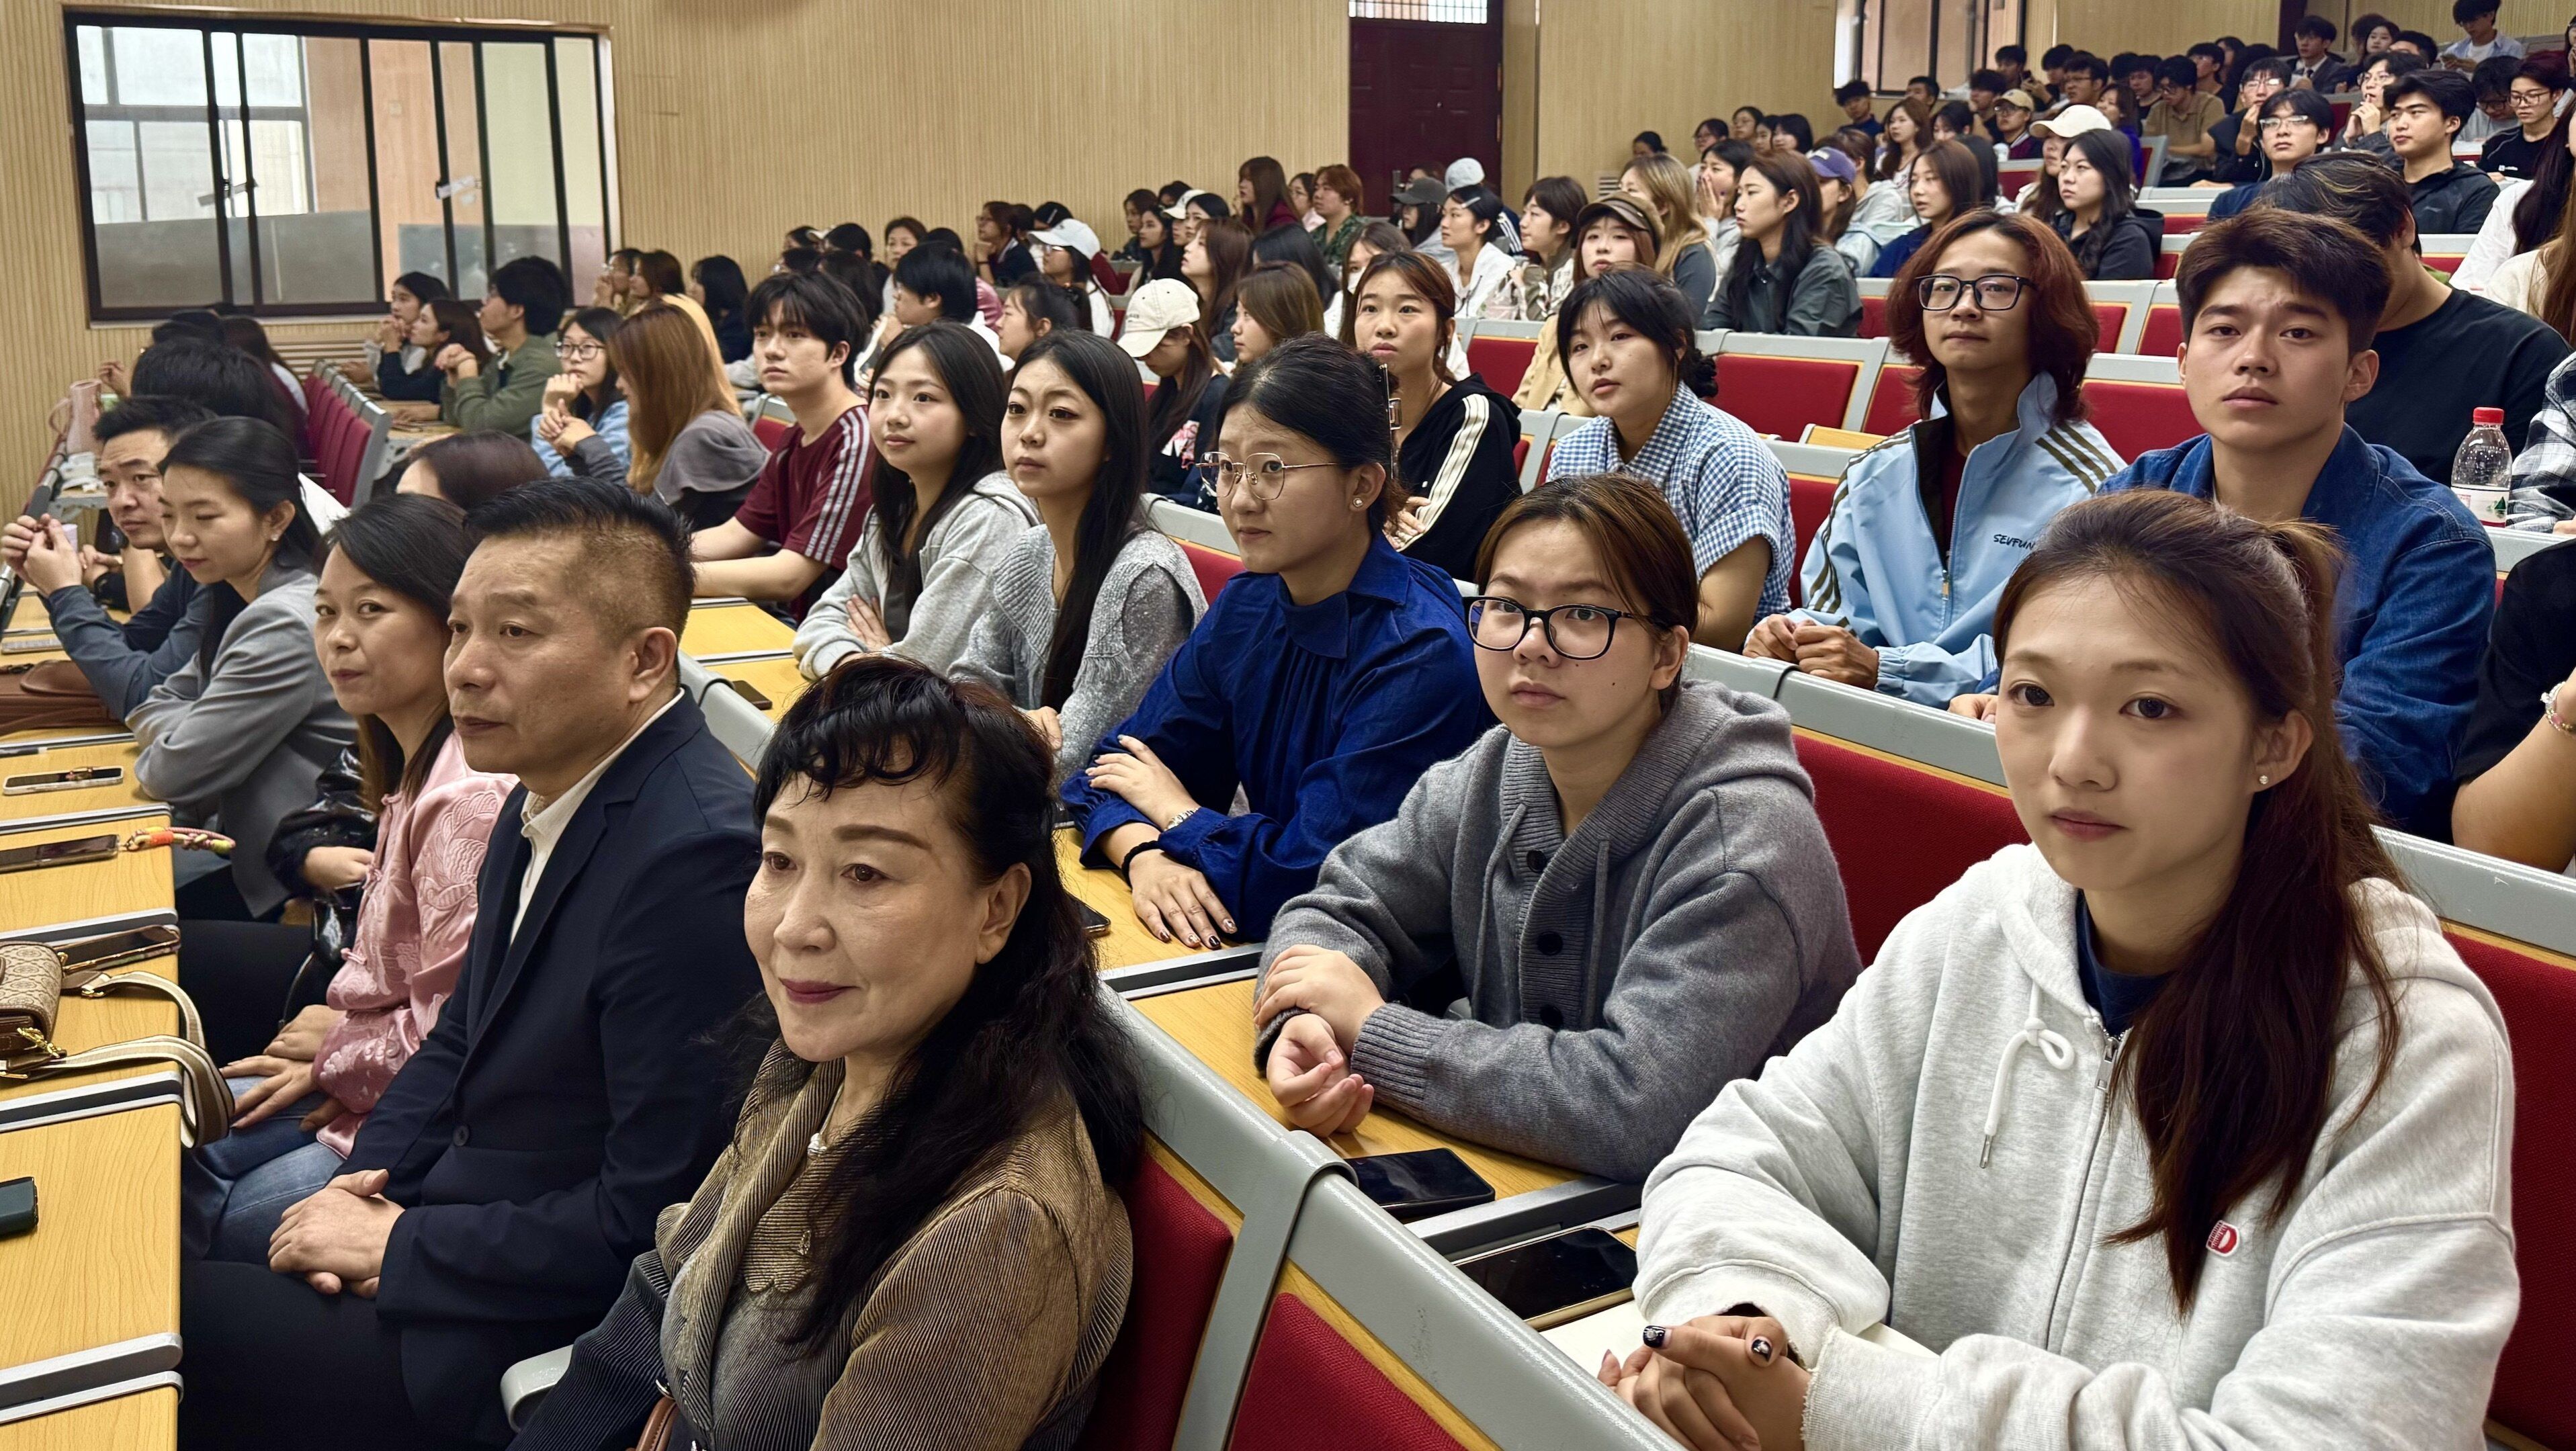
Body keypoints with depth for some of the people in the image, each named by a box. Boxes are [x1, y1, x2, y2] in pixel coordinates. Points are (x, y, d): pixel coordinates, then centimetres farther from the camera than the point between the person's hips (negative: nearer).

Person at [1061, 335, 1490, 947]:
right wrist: (1145, 856, -17)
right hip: (1259, 943, 6)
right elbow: (1113, 769, 5)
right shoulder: (1246, 607, 2)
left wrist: (1177, 813, -8)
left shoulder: (1421, 654, -21)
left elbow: (1306, 879, -25)